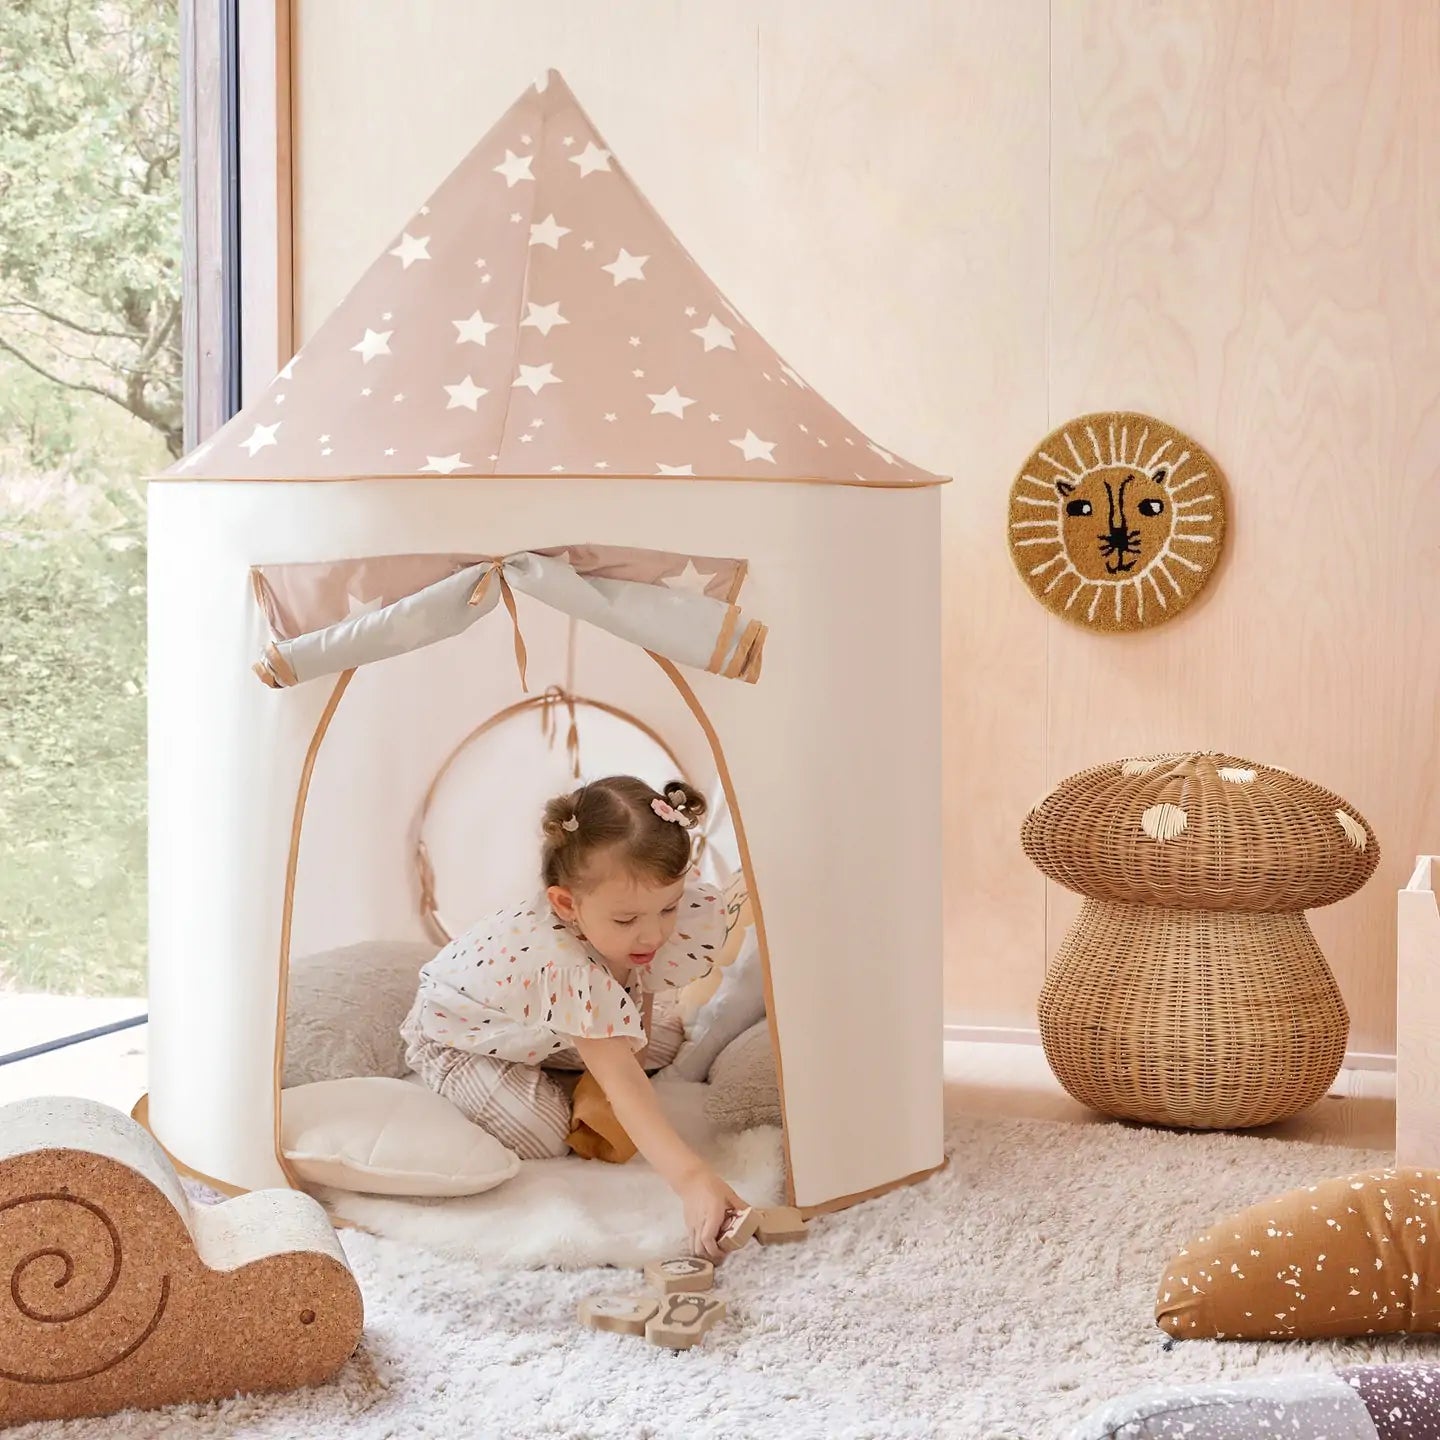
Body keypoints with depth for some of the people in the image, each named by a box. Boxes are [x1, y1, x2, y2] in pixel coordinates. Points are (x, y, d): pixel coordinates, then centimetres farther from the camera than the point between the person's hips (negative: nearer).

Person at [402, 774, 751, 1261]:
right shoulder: (570, 970, -48)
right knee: (544, 1136, -21)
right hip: (458, 1034, -7)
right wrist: (690, 1177, -62)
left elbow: (640, 992, -8)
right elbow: (621, 1083, -53)